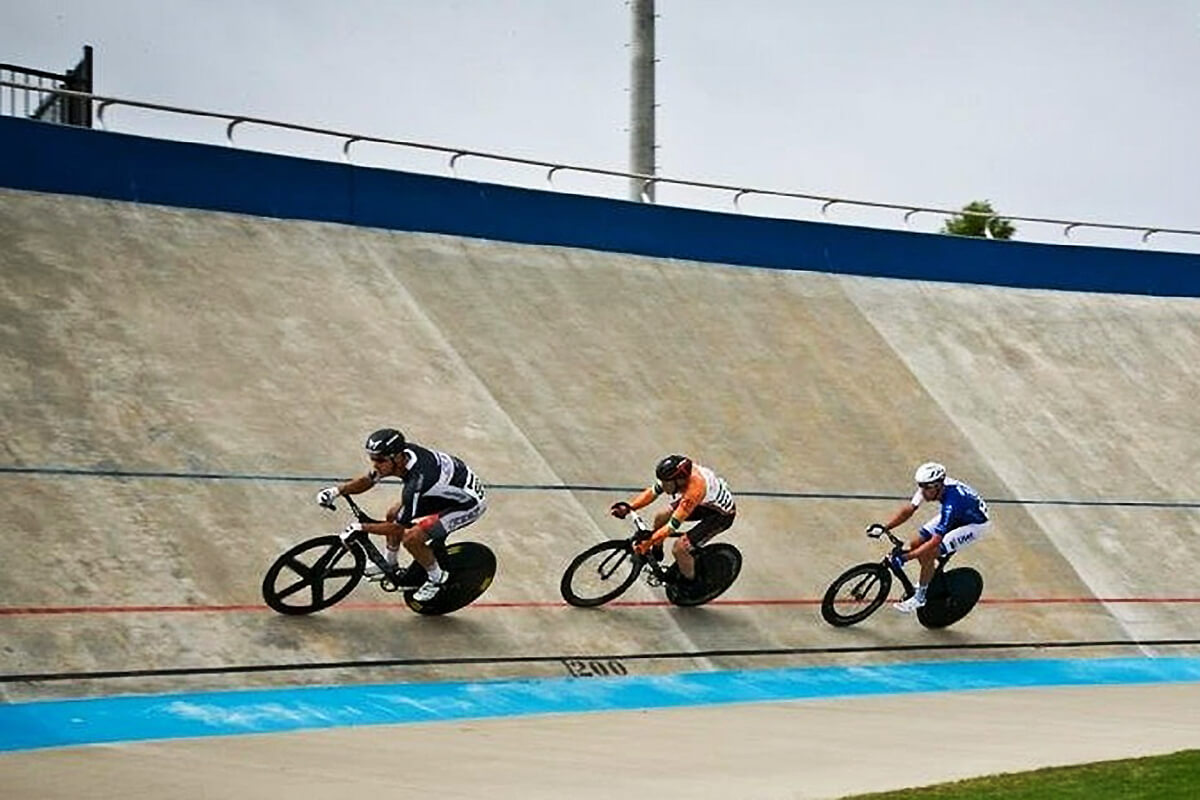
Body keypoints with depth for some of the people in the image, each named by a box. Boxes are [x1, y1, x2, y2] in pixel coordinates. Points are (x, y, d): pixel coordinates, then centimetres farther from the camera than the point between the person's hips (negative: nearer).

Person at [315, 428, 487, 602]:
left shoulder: (418, 481, -38)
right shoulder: (401, 455, -15)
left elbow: (398, 528, -25)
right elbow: (367, 480, 2)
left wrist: (361, 527, -20)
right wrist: (338, 490, -12)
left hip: (469, 503, -9)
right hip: (446, 492, 9)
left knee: (411, 538, -19)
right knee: (393, 515, 11)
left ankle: (437, 578, 6)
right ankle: (391, 567, 33)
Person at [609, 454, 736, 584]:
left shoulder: (694, 490, -41)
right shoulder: (680, 473, -20)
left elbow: (672, 526, -35)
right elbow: (652, 492, -9)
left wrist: (646, 544, -31)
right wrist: (628, 507, -21)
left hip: (721, 514, -8)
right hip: (705, 502, 8)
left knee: (679, 548, -14)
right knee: (661, 517, 5)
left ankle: (690, 583, 14)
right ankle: (656, 557, 31)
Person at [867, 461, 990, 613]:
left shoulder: (951, 503, -41)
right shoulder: (929, 486, -20)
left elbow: (935, 541, -38)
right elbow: (909, 509, -10)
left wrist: (905, 557, -39)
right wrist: (884, 527, -21)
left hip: (975, 524, -8)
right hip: (954, 517, 8)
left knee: (928, 554, -20)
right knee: (916, 543, -1)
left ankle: (920, 597, 0)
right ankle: (930, 579, 24)